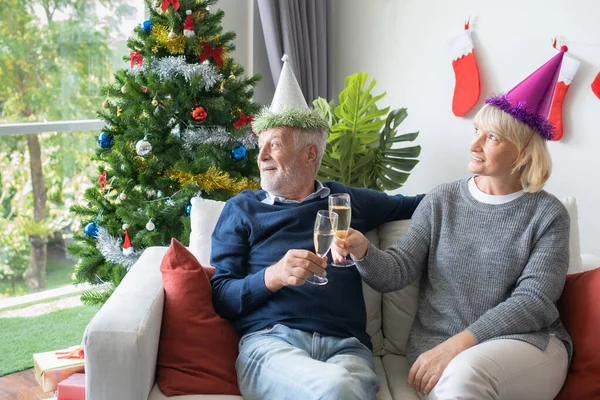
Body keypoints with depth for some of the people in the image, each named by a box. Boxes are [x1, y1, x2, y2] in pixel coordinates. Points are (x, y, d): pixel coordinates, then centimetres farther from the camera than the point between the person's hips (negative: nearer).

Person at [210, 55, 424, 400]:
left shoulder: (349, 201, 20)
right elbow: (220, 296, 5)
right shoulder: (242, 209, 14)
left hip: (346, 344, 2)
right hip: (270, 340, -1)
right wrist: (273, 276, -13)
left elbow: (422, 203, 36)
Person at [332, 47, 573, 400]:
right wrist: (364, 251, -21)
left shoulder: (547, 214, 0)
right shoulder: (441, 202, 9)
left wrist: (458, 344, -20)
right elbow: (399, 270, 2)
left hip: (529, 342, -2)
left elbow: (534, 301, -9)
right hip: (437, 341, 2)